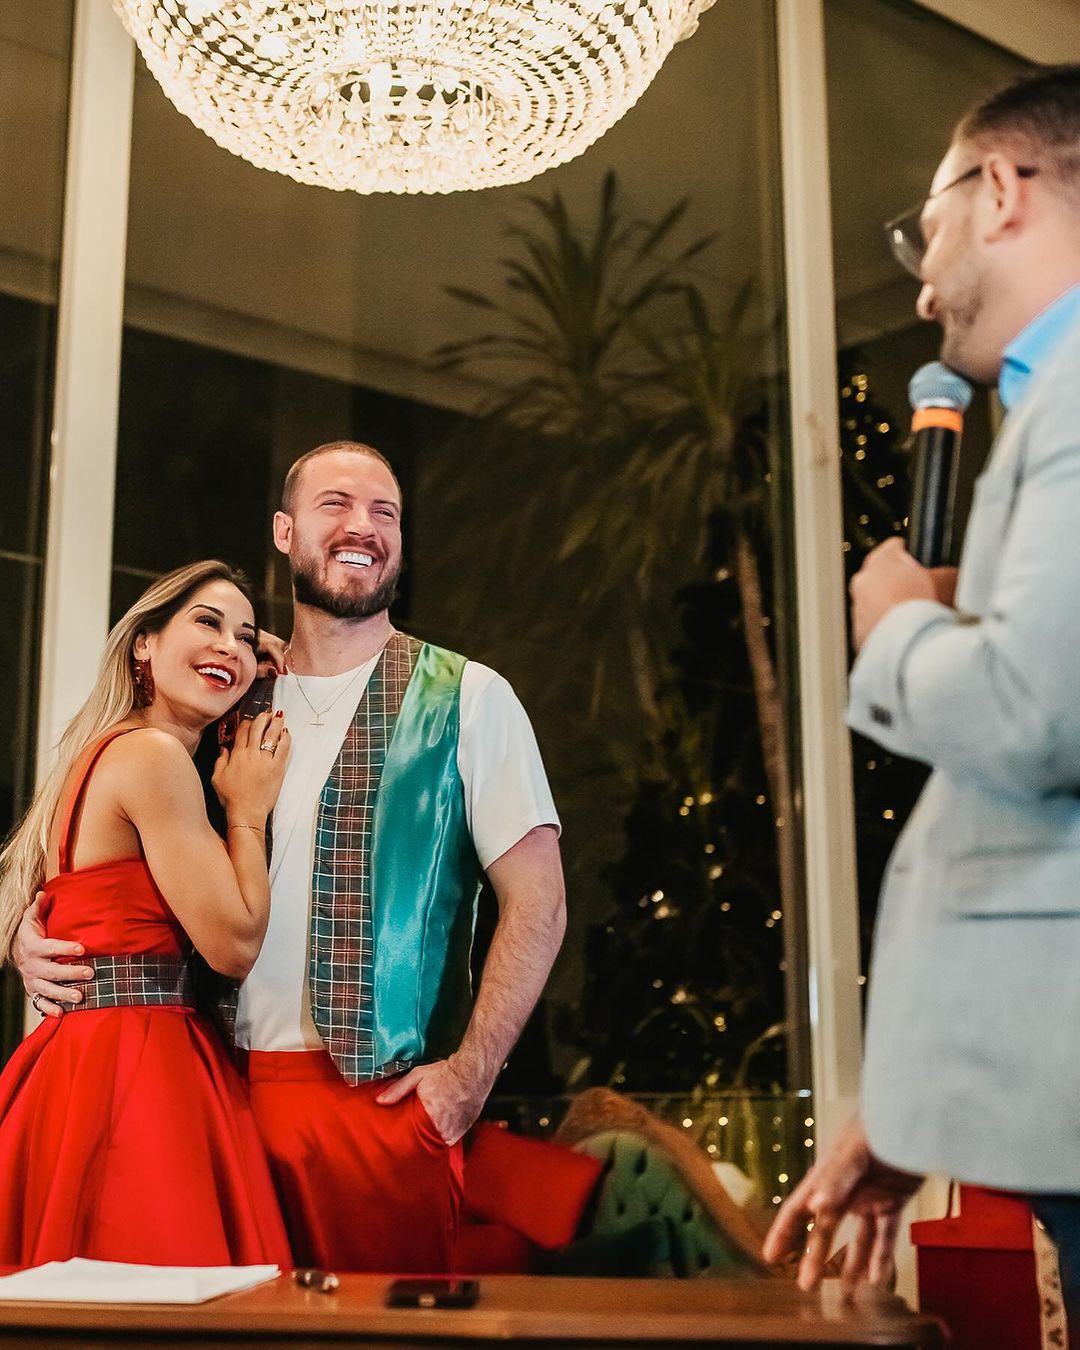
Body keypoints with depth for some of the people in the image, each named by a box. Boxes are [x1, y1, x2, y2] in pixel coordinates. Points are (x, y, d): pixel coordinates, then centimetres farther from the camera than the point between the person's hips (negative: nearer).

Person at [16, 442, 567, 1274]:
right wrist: (40, 930, 4)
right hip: (232, 1092, 3)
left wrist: (470, 1075, -10)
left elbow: (536, 904, -4)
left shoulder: (465, 698, -1)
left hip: (388, 1100, -3)